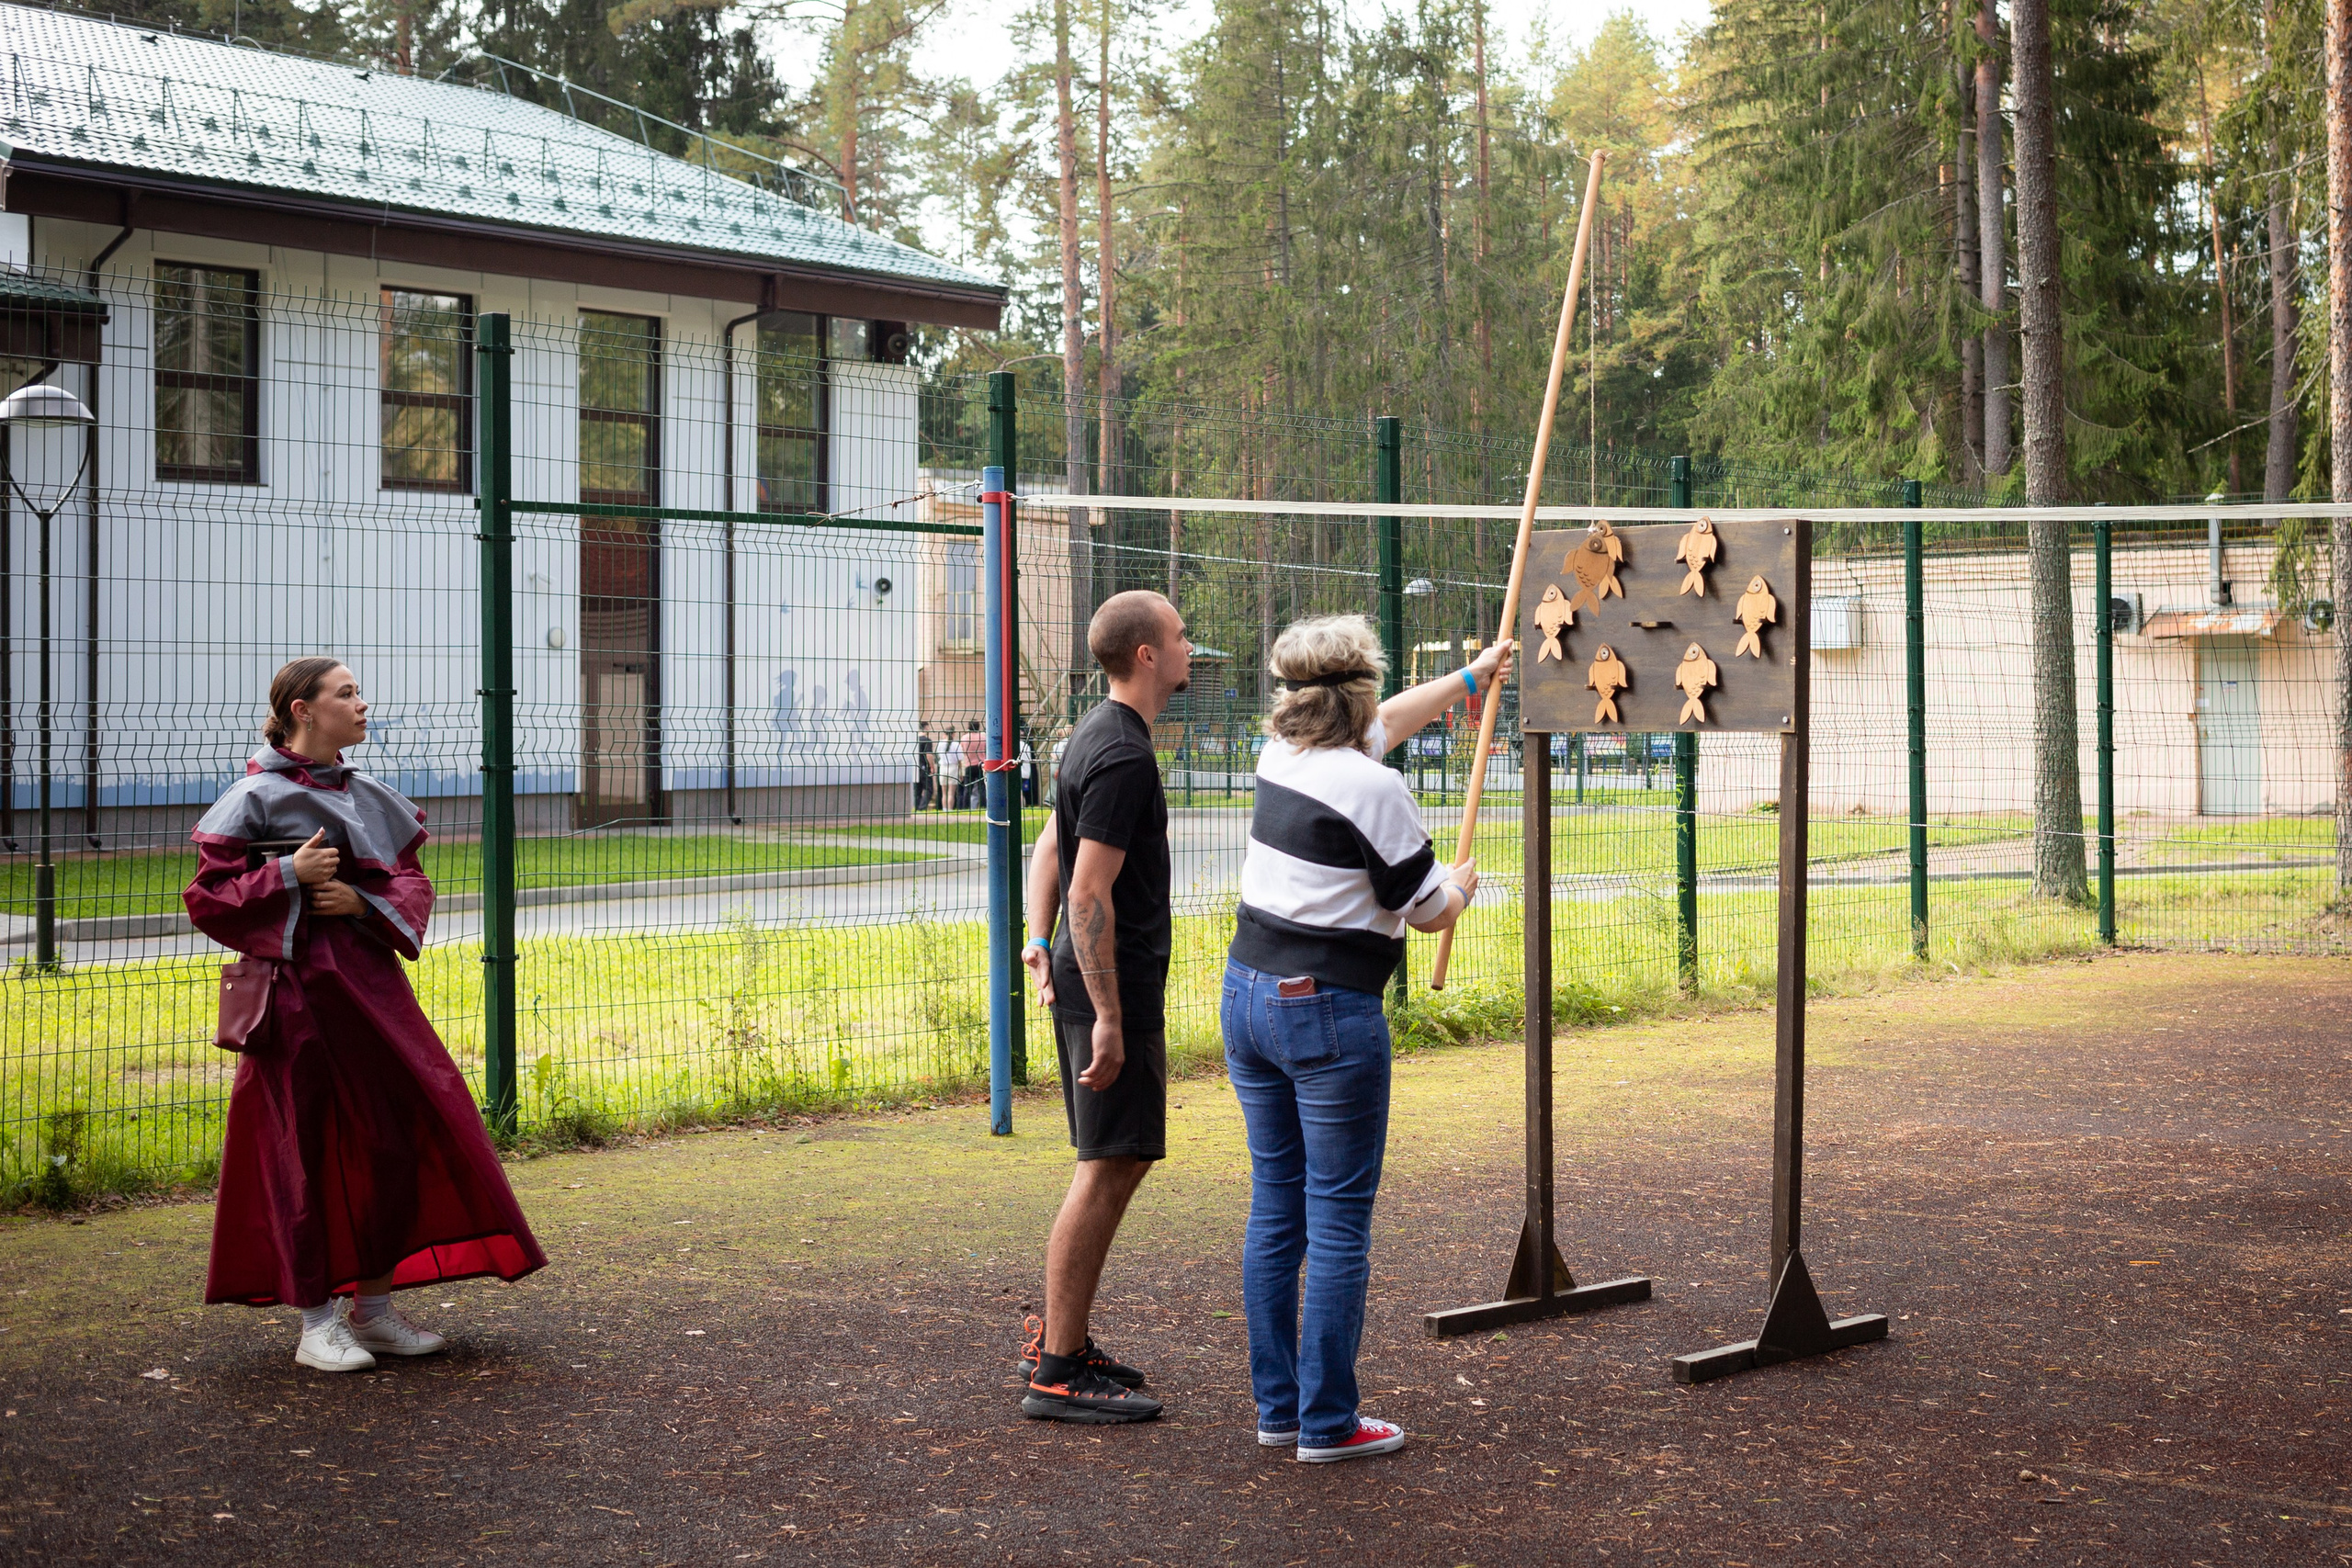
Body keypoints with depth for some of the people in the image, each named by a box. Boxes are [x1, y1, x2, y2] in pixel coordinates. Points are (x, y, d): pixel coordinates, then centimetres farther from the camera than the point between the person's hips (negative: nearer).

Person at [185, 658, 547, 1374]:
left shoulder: (368, 796, 12)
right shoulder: (257, 798, -5)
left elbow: (411, 883, 12)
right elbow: (206, 898, -6)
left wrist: (361, 900, -7)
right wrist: (289, 874, -17)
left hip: (370, 984, 6)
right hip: (301, 989, -6)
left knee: (396, 1139, 5)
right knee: (311, 1148, -2)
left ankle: (374, 1308, 18)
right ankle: (316, 1324, 8)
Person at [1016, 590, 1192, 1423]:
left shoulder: (1097, 734, 14)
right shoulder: (1123, 755, -18)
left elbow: (1049, 848, 21)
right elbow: (1091, 893, -22)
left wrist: (1039, 939, 11)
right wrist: (1109, 1017, -22)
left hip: (1083, 978, 10)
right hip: (1113, 986, -10)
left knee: (1118, 1161, 16)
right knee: (1109, 1167, -6)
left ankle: (1057, 1338, 24)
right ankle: (1059, 1372, -3)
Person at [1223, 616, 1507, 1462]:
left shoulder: (1282, 757, 8)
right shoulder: (1373, 790, -15)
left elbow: (1384, 723, 27)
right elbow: (1430, 912, -7)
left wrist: (1471, 678, 39)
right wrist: (1462, 882, 16)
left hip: (1248, 995, 8)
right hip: (1329, 1015, -8)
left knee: (1275, 1207, 12)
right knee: (1339, 1219, -1)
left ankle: (1276, 1407, 18)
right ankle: (1328, 1423, 4)